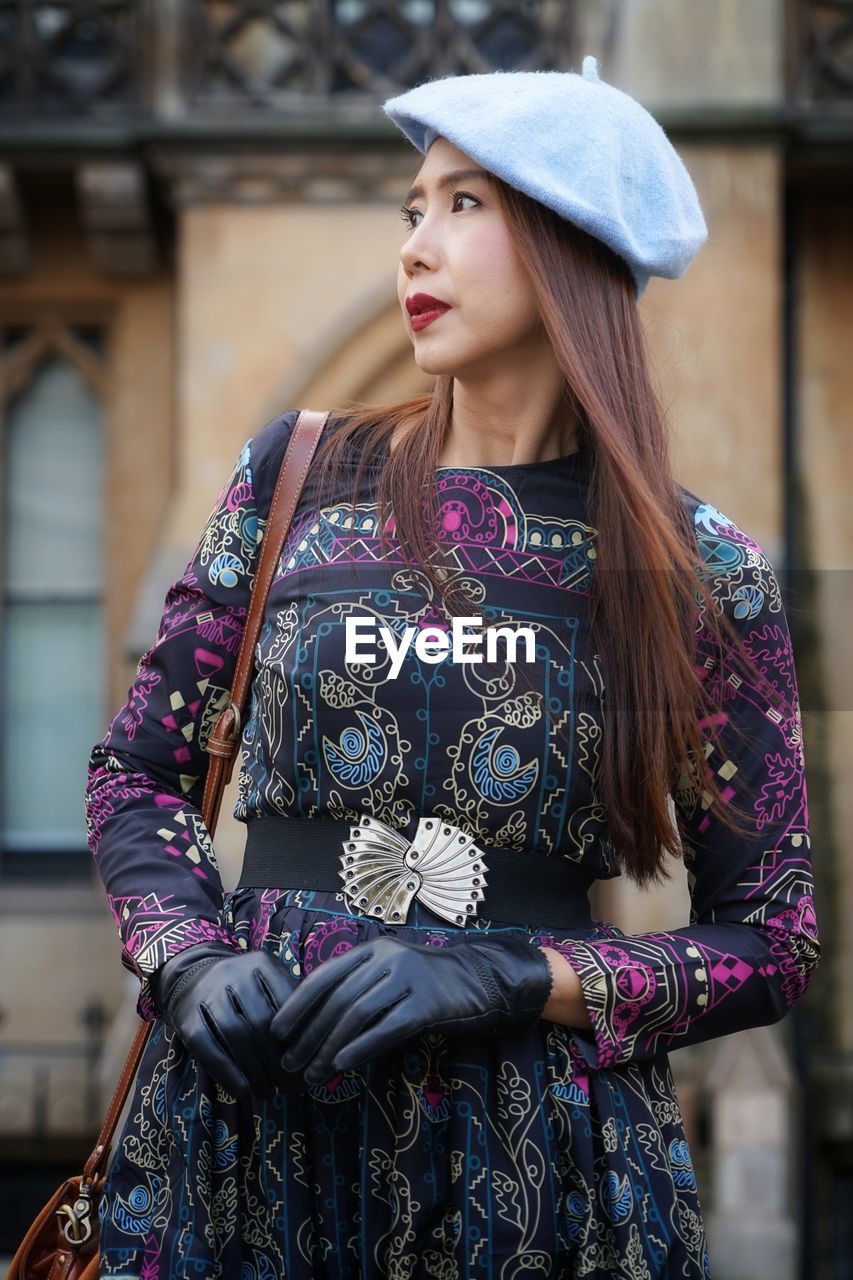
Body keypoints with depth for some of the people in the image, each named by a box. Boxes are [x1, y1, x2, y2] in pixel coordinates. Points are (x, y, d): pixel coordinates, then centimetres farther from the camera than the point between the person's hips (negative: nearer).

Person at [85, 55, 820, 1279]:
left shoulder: (701, 572, -2)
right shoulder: (299, 474, 3)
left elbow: (773, 939, -2)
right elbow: (138, 772, 8)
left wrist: (503, 980, -16)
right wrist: (191, 961, -10)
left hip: (538, 1163, -1)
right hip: (248, 1119, 2)